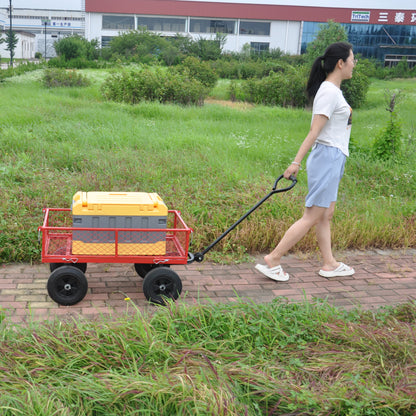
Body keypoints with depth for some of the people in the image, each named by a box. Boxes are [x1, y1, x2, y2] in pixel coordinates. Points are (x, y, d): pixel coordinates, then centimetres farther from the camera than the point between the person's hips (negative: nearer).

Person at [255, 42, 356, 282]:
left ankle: (330, 264, 24)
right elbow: (314, 131, -21)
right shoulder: (329, 92, -15)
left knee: (326, 215, 14)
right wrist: (297, 162, -23)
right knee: (312, 217, -7)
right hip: (328, 156, -10)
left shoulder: (333, 90, 15)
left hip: (333, 159, 10)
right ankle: (272, 261, -3)